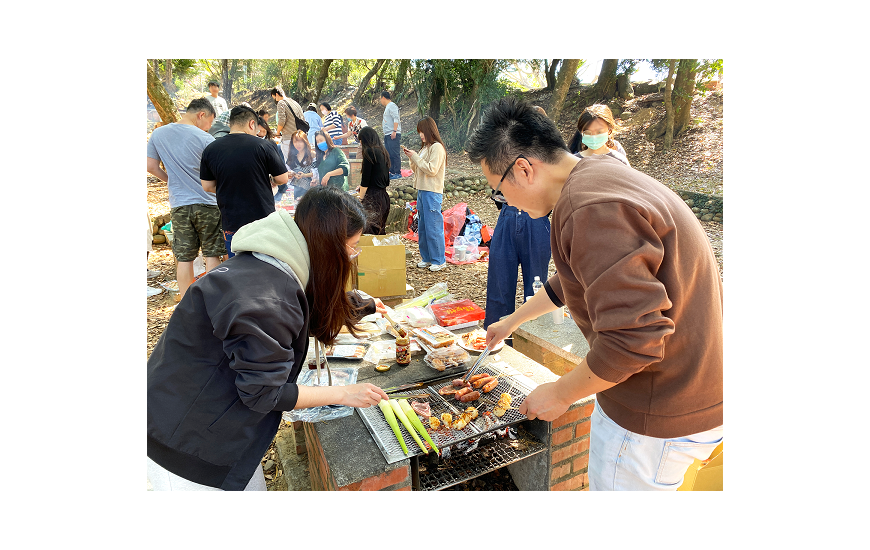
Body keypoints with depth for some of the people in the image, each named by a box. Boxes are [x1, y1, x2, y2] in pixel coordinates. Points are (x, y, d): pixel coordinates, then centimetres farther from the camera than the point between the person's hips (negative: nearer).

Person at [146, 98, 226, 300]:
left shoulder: (158, 134, 6)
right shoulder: (205, 139, -8)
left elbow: (151, 166, 10)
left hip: (178, 205, 4)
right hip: (207, 203, -4)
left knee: (184, 258, 9)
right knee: (212, 254, 6)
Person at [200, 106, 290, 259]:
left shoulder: (210, 150, -1)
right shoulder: (264, 146, -10)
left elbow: (207, 186, 5)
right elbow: (283, 179, -4)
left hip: (231, 222, 2)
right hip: (263, 217, -2)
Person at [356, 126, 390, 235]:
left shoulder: (369, 152, -9)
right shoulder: (383, 152, 14)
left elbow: (365, 179, -12)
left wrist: (360, 199, -5)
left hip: (373, 197, -9)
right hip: (384, 196, 9)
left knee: (369, 231, -10)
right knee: (380, 231, 13)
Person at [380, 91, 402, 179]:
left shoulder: (392, 106, -8)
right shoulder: (387, 107, 22)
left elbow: (396, 119, -18)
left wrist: (394, 131, -24)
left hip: (393, 135, -10)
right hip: (387, 135, 10)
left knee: (394, 154, -11)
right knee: (389, 155, 9)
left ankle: (398, 173, -9)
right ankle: (392, 172, 14)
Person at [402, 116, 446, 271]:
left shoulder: (437, 147, -10)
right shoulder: (425, 148, 17)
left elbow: (432, 170, -18)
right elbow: (417, 170, 20)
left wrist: (415, 157, -12)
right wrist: (411, 158, 4)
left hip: (432, 193, -9)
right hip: (421, 191, 9)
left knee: (433, 227, -6)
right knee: (422, 227, 13)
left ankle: (439, 260, 3)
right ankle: (427, 258, 22)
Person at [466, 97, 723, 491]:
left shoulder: (593, 208, -29)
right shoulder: (597, 177, 7)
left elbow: (632, 338, -31)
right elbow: (572, 281, 21)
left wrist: (561, 393, -15)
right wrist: (512, 321, 29)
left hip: (660, 415, -10)